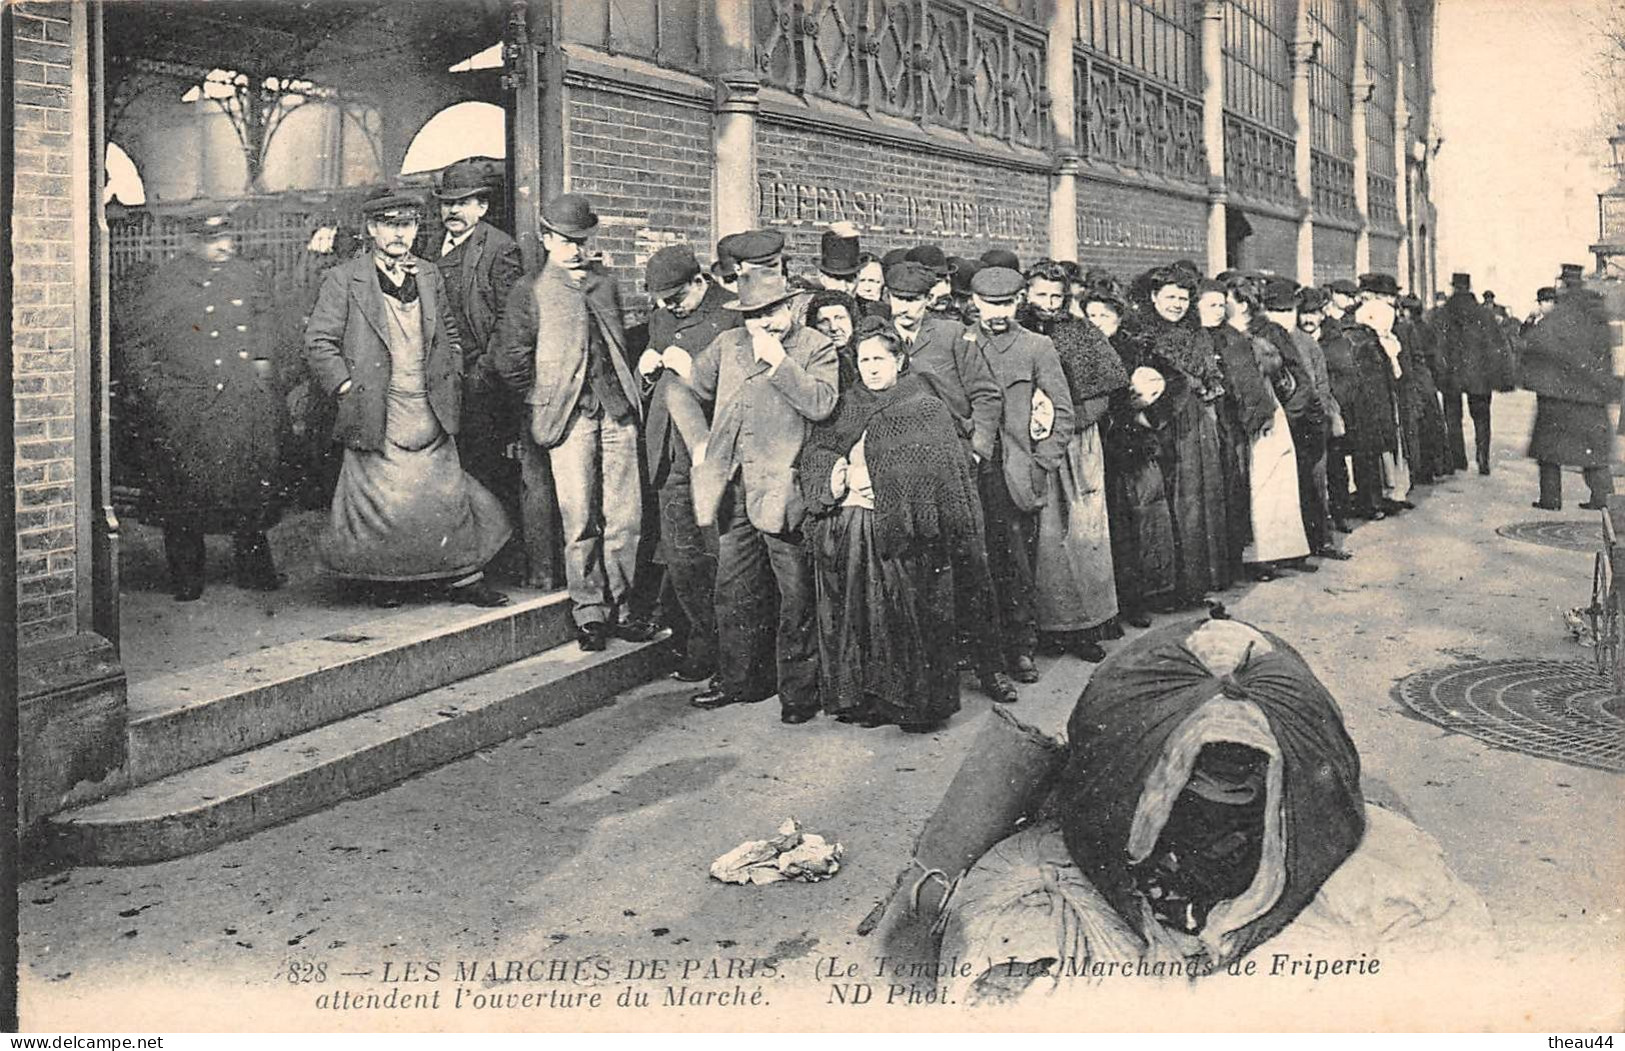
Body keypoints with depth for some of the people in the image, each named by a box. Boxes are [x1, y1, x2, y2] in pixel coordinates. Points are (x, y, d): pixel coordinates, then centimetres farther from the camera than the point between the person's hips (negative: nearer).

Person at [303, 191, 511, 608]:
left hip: (431, 413, 4)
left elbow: (449, 334, 23)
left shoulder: (431, 276, 13)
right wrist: (346, 388, -9)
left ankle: (463, 578, 14)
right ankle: (384, 581, 18)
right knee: (379, 499, 0)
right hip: (376, 414, -4)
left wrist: (451, 378, 12)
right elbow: (319, 342, -3)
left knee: (449, 494, 5)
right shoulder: (343, 280, -2)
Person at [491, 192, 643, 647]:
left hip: (616, 409, 4)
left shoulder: (605, 286, 19)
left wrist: (629, 391, 15)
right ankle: (588, 612, 7)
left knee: (625, 516, 2)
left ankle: (617, 607, 14)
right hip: (569, 415, -4)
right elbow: (508, 357, 0)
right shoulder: (530, 292, 4)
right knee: (580, 520, -4)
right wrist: (542, 401, -1)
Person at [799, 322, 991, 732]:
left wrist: (886, 490, -13)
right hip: (845, 527, 4)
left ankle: (917, 704, 8)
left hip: (904, 532, -4)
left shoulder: (926, 409, 3)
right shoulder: (845, 408, 17)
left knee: (908, 618, -2)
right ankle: (863, 698, 17)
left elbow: (939, 471, -5)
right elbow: (813, 451, 11)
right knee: (855, 618, 6)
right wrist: (831, 479, -9)